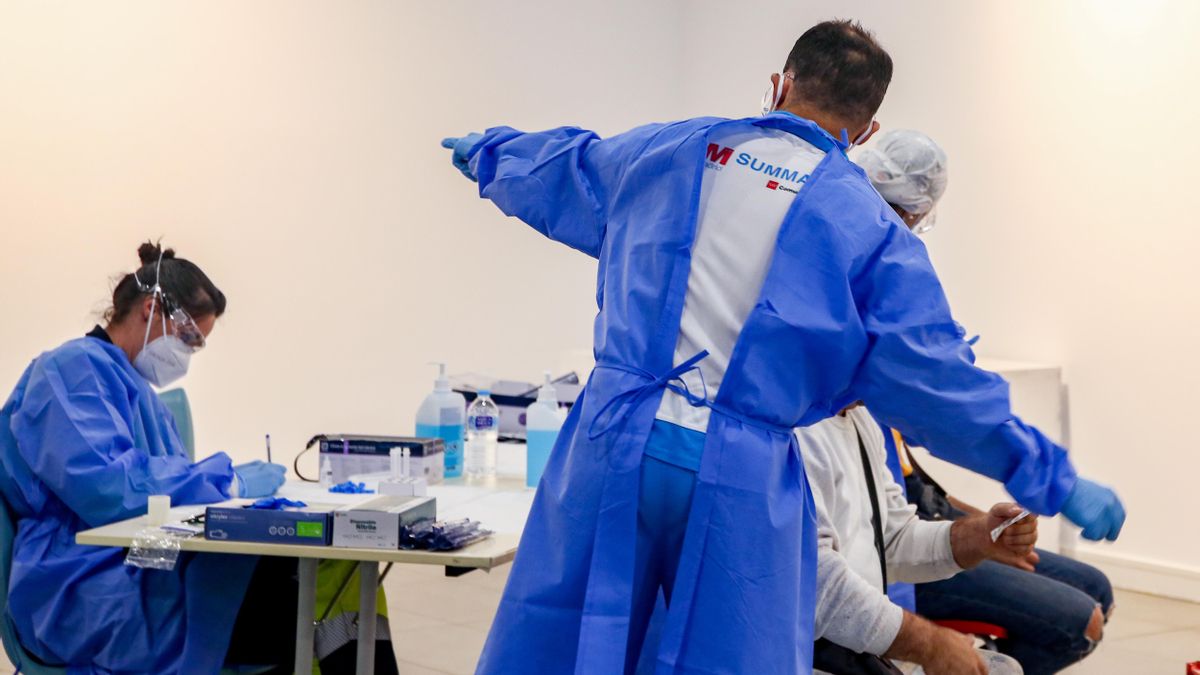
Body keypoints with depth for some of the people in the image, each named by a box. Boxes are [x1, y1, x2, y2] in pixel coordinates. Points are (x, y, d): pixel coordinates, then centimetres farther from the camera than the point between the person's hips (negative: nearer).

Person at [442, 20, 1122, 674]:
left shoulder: (666, 150, 10)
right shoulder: (873, 228, 1)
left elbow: (550, 175, 29)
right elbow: (936, 383, -1)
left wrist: (483, 150, 51)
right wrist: (1053, 478, 10)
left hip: (613, 445, 2)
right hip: (741, 479, -2)